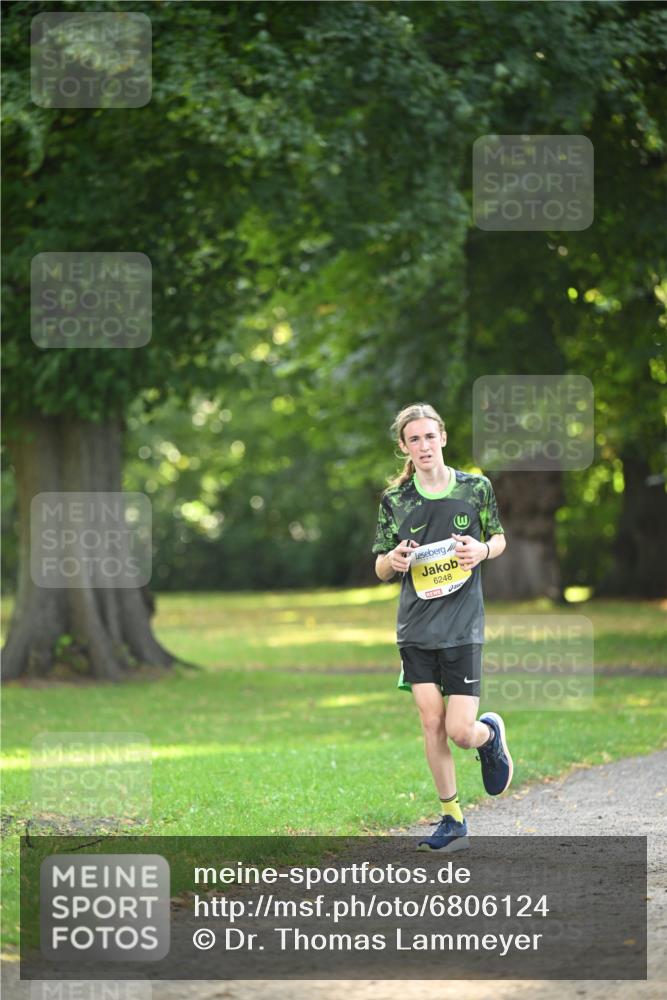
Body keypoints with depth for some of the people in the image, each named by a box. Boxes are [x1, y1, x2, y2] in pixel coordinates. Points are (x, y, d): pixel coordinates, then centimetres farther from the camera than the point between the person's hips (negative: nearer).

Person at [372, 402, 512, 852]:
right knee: (432, 723, 0)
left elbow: (499, 539, 12)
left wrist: (482, 550, -10)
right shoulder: (394, 499, 2)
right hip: (416, 625, 2)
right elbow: (381, 568, 8)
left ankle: (491, 733, 29)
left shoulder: (476, 487, -1)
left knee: (460, 731, -8)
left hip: (463, 625, -2)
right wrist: (394, 560, -16)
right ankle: (453, 820, 14)